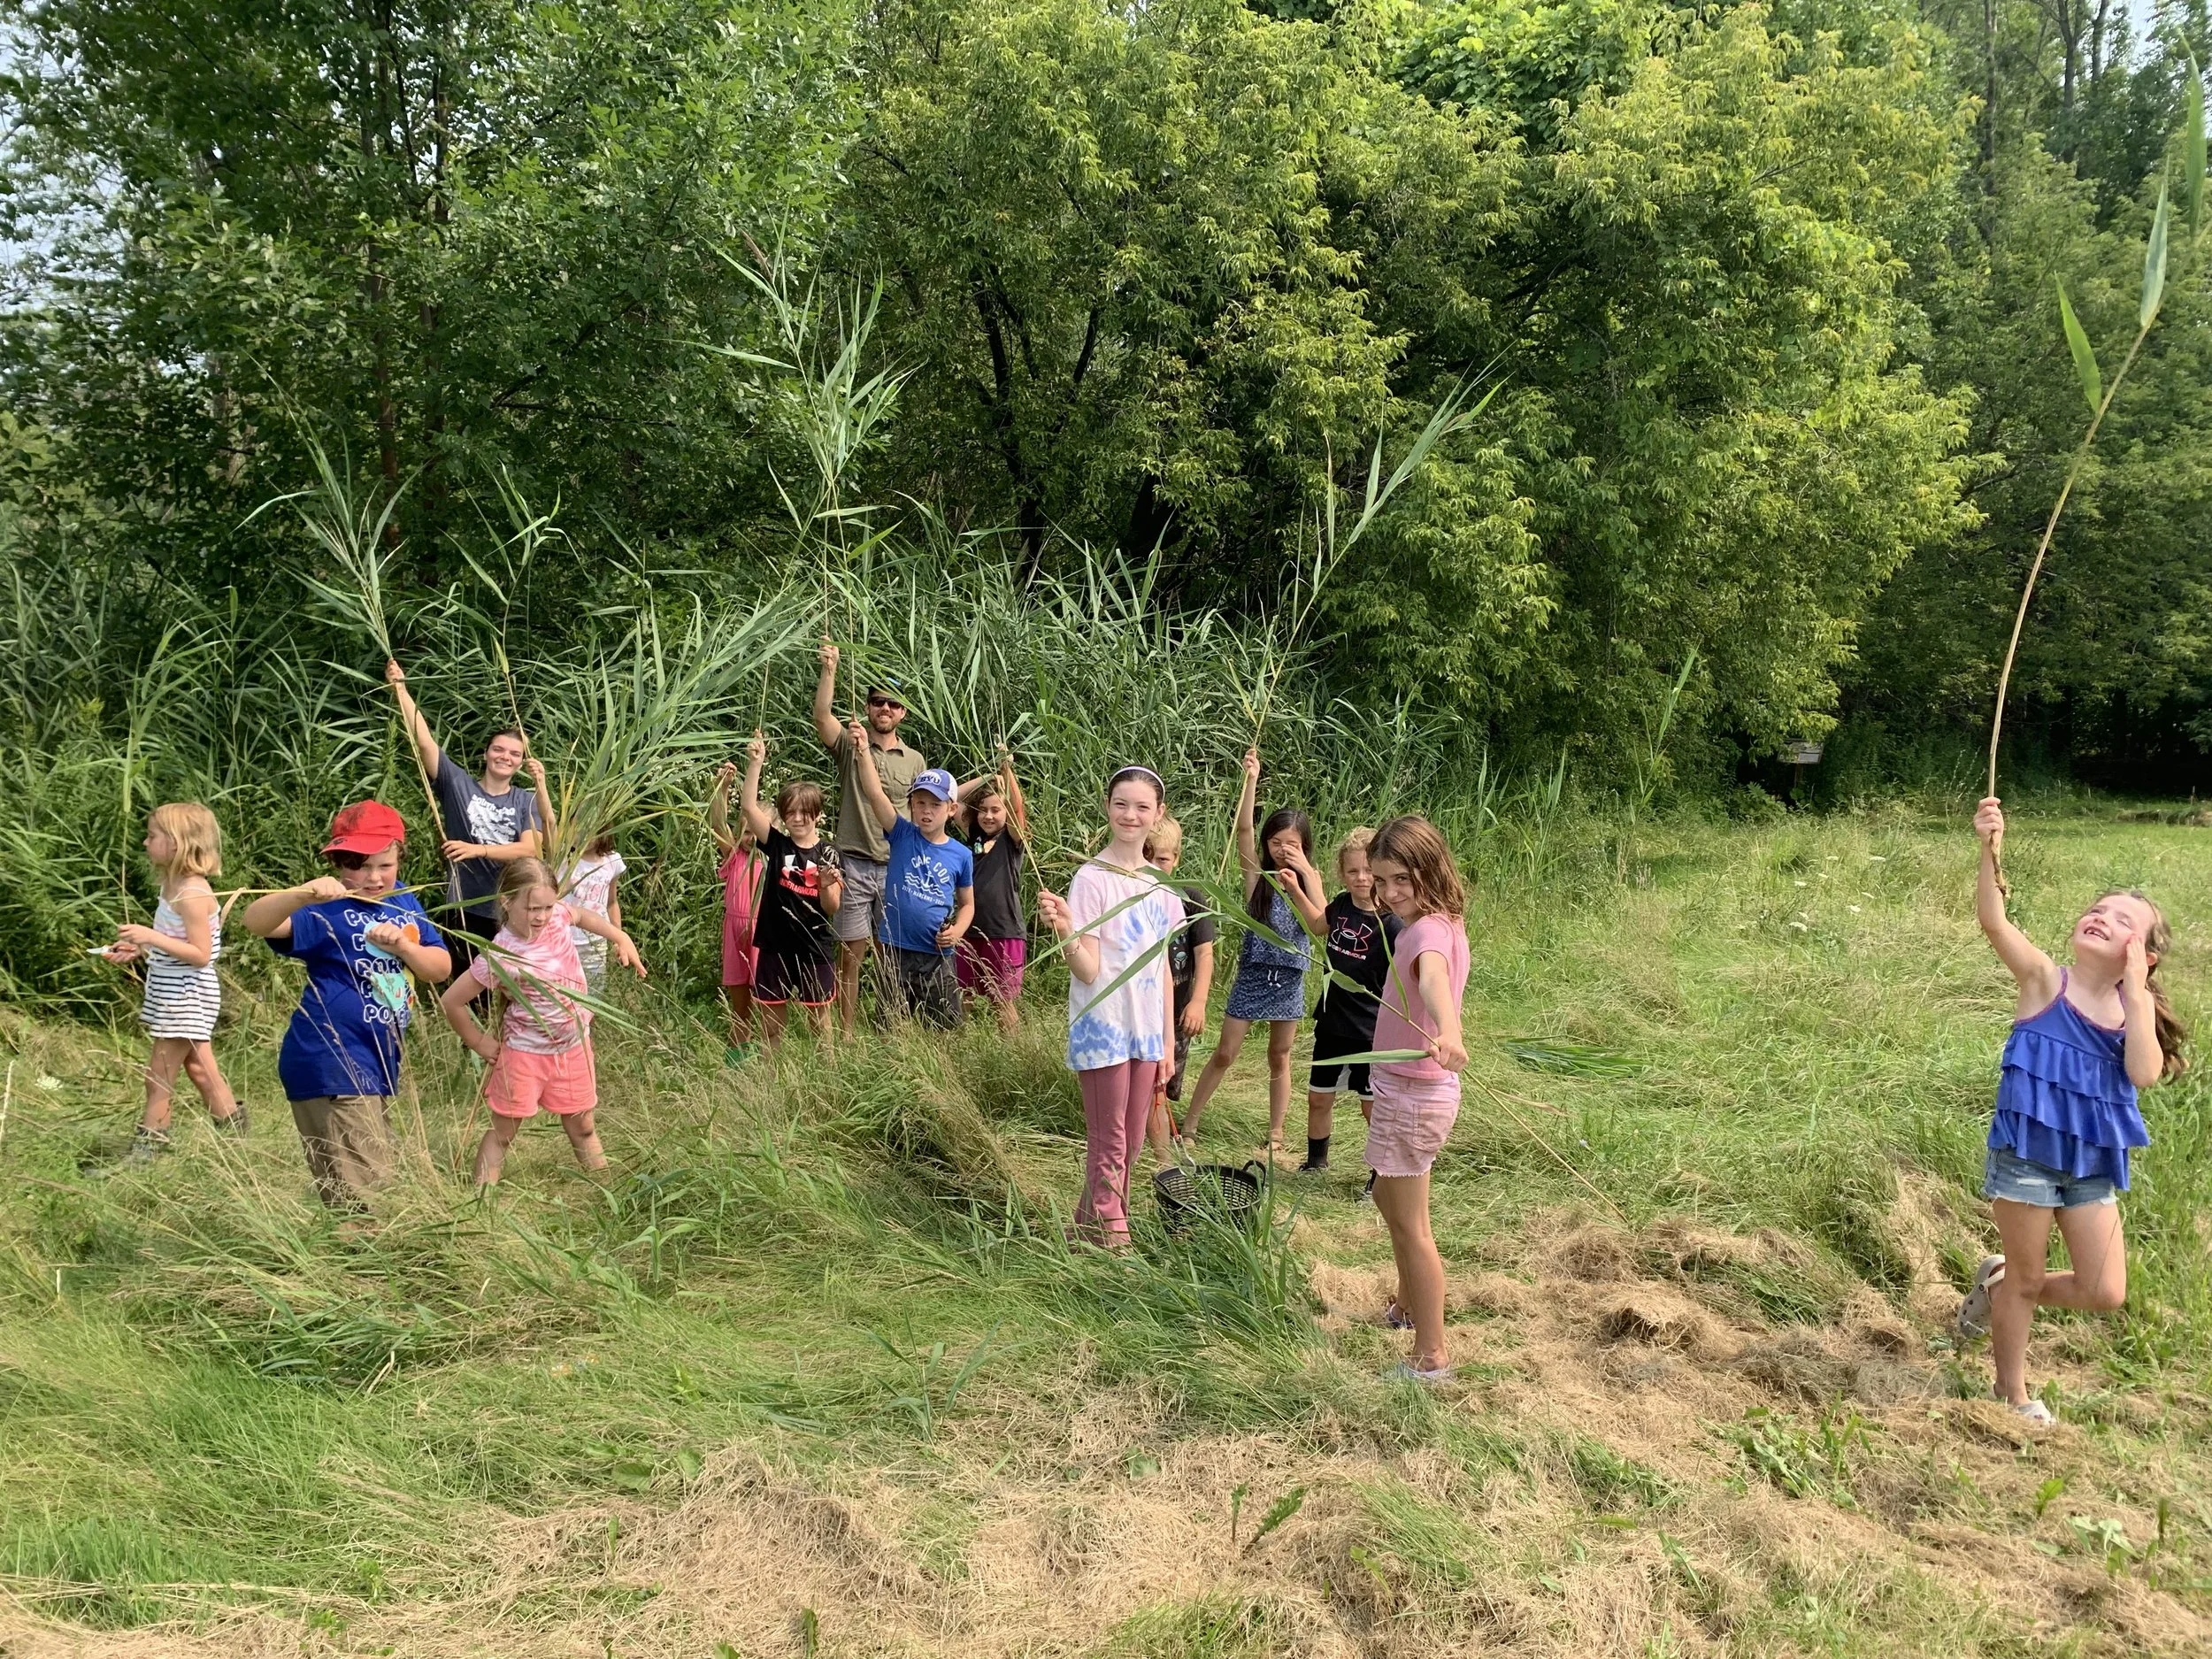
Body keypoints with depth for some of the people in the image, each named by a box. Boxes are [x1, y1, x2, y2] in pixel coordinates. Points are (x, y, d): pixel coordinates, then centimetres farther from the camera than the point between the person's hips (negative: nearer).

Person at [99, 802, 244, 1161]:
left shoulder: (193, 894, -22)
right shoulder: (174, 886, 8)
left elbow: (200, 955, -24)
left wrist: (152, 937, -30)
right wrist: (138, 950, 8)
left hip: (187, 997, -10)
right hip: (174, 995, 10)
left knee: (159, 1074, -2)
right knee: (200, 1069, 16)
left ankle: (148, 1144, 7)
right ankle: (233, 1129, 24)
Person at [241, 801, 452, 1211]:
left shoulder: (404, 902, 7)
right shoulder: (328, 910, -13)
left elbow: (441, 969, 5)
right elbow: (255, 921, -30)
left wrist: (403, 946, -15)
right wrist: (305, 893, -46)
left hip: (379, 1062, 8)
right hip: (332, 1065, -8)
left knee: (378, 1176, 21)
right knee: (360, 1188, -11)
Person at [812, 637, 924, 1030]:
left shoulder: (915, 760, 11)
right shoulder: (849, 745, 3)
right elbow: (821, 717, -16)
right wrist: (829, 671, -27)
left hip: (897, 869, 3)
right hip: (854, 865, -2)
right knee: (850, 954, -2)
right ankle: (845, 1036, 2)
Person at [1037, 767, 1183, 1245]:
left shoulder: (1161, 885, 7)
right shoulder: (1092, 880, -12)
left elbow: (1163, 971, 12)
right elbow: (1088, 971, -16)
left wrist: (1167, 1042, 11)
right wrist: (1066, 931, -35)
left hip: (1145, 1032, 6)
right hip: (1103, 1028, -6)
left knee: (1130, 1144, 13)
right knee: (1109, 1146, 0)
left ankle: (1089, 1226, 26)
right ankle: (1112, 1240, 10)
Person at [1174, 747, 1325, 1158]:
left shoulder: (1309, 878, 0)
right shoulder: (1257, 873, -3)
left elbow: (1319, 925, -14)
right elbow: (1243, 829, -17)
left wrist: (1298, 885, -25)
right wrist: (1251, 780, -24)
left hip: (1289, 979, 1)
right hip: (1252, 973, -1)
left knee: (1279, 1059, 11)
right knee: (1224, 1054, 2)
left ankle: (1275, 1135, 20)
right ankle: (1189, 1126, 12)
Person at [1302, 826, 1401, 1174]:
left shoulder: (1391, 926, -20)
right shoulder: (1342, 905, -2)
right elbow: (1318, 924, 21)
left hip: (1369, 1032, -6)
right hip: (1332, 1024, 6)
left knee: (1374, 1107, 7)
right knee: (1318, 1097, 18)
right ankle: (1316, 1161, 39)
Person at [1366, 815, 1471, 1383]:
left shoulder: (1431, 930, -26)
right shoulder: (1422, 925, 6)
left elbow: (1433, 978, -48)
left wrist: (1448, 1032, -66)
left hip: (1414, 1095, -10)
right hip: (1400, 1088, 10)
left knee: (1409, 1224, -1)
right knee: (1389, 1200, 28)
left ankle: (1431, 1359, 9)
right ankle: (1407, 1305, 48)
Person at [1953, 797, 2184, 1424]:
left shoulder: (2132, 1010, 3)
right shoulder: (2045, 979, -8)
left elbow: (2144, 1073, -17)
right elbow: (1993, 922, -24)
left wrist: (2136, 990, -15)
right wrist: (1989, 849, -38)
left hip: (2092, 1162, 4)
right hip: (2026, 1153, -4)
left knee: (2105, 1293, 5)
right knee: (2029, 1280, 9)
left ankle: (1997, 1284, 31)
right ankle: (2012, 1393, 30)